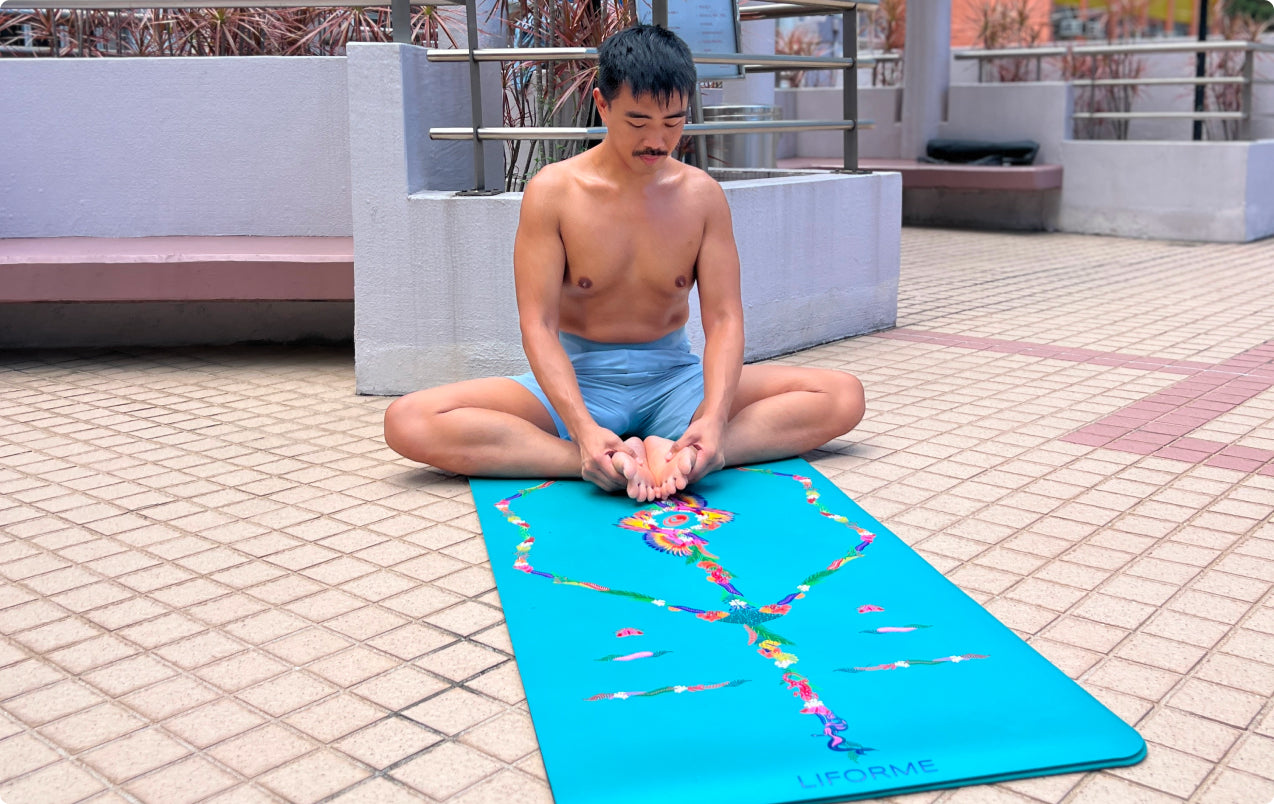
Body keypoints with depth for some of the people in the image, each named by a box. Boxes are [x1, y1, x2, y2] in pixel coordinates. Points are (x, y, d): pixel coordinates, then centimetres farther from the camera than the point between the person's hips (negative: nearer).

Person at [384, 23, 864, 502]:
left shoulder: (702, 195, -2)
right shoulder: (553, 191, -9)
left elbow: (723, 318, -7)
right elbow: (538, 324, -14)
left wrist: (714, 418, -27)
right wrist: (583, 429, -31)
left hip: (674, 377, 2)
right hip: (577, 378, -2)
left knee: (843, 396, -17)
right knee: (407, 422, -26)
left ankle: (674, 453, -33)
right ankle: (595, 460, -33)